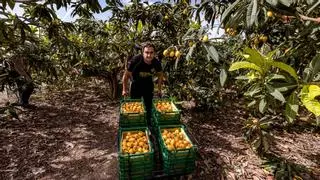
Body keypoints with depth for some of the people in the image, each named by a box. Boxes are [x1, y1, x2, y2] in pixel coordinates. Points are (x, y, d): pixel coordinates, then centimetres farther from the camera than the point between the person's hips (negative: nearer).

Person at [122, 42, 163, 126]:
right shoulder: (135, 60, -32)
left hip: (148, 85, 3)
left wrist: (159, 89, 3)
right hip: (136, 85, -2)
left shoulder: (156, 63, -22)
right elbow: (126, 75, -17)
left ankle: (148, 125, 36)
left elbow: (160, 75, -1)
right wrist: (124, 90, -10)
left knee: (149, 106, 14)